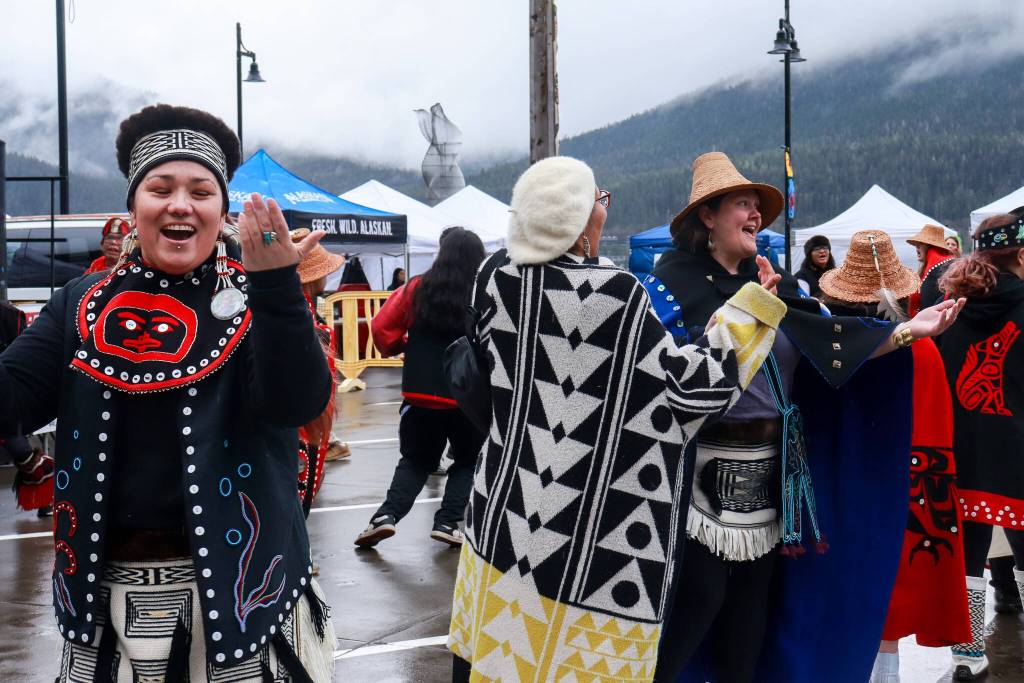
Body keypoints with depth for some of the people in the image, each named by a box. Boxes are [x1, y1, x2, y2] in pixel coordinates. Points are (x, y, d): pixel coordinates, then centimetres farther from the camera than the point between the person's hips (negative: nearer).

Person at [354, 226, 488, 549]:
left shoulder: (416, 289, -1)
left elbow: (382, 329, -1)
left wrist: (404, 348, 17)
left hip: (421, 395, 2)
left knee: (415, 461, 18)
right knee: (468, 462, 20)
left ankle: (387, 516, -1)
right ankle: (448, 522, 4)